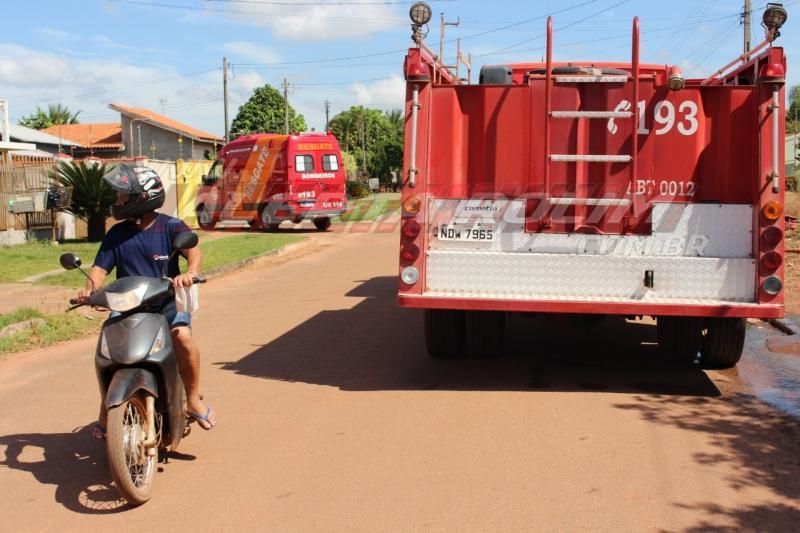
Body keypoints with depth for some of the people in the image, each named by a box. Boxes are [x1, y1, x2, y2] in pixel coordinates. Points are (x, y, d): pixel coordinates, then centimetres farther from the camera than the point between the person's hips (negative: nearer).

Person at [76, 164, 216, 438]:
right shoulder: (116, 234, 8)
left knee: (182, 335, -30)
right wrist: (89, 289, -20)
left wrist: (189, 272, -39)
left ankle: (193, 399, -12)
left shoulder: (171, 227, -1)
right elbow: (101, 267, 2)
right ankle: (106, 410, 1)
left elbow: (194, 251, -16)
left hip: (166, 301, -3)